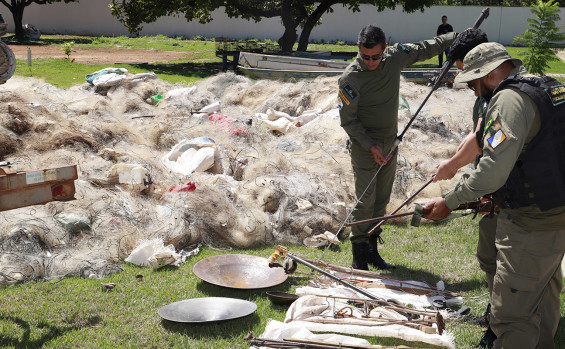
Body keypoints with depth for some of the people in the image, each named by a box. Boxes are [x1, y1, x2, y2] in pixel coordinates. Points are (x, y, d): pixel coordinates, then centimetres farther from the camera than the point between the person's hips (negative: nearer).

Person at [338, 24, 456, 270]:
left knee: (381, 201, 10)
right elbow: (348, 121, -13)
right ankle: (359, 259, 3)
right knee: (365, 202, -7)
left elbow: (425, 49, 16)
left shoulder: (395, 57, -2)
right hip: (364, 146, -6)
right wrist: (371, 146, -18)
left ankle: (372, 251, 20)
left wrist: (457, 36, 21)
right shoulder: (350, 79, -17)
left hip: (390, 144, 6)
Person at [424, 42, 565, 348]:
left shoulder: (510, 99, -18)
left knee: (511, 317, -5)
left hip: (531, 228, -10)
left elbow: (493, 169, -25)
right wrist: (500, 194, 20)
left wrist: (450, 202, -15)